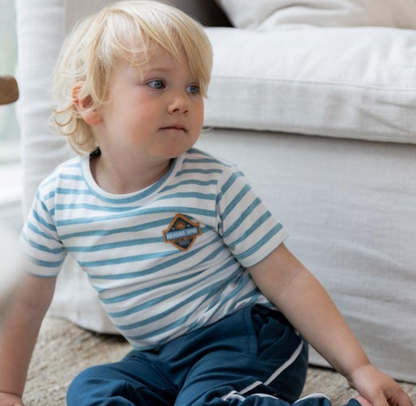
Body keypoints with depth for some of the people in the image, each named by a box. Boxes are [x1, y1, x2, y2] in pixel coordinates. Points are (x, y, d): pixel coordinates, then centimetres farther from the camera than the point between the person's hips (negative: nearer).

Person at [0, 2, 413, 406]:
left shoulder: (215, 184, -14)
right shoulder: (58, 198, -5)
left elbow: (285, 278, -12)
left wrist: (358, 367, -15)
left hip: (247, 335, -4)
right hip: (160, 357, 4)